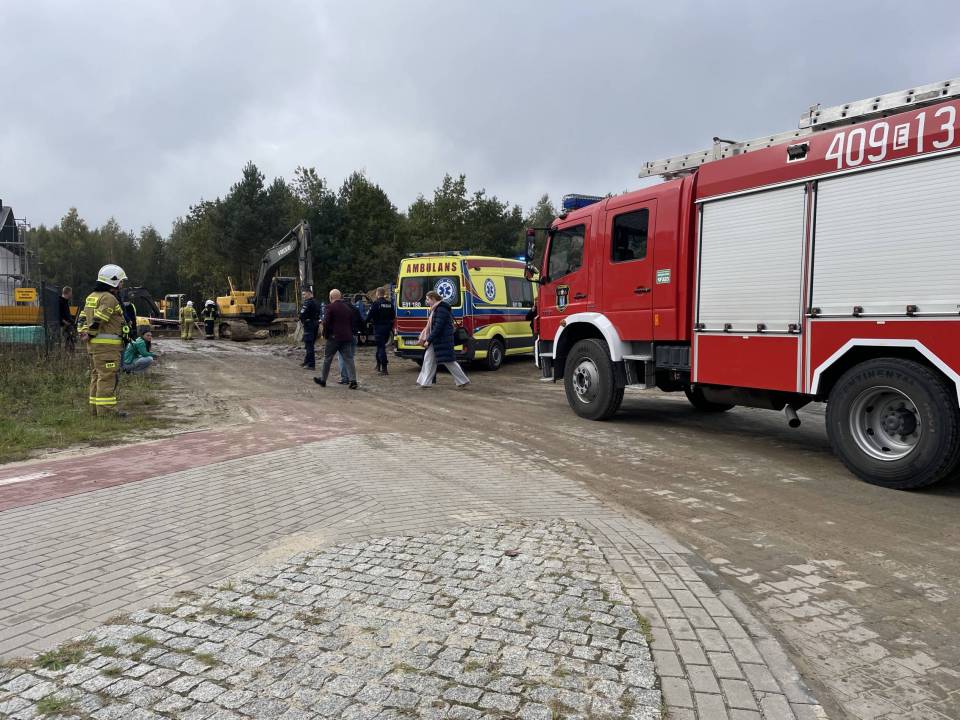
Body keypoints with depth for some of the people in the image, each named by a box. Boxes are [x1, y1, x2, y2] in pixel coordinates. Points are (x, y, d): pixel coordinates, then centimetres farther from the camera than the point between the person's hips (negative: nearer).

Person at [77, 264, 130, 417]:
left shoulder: (91, 297, 19)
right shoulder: (109, 298, -14)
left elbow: (83, 317, 15)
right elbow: (97, 320, -20)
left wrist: (84, 332, 5)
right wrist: (90, 334, -9)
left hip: (94, 344, 10)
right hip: (107, 344, -10)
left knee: (97, 375, 15)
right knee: (108, 376, -8)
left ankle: (95, 407, 21)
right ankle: (106, 409, -8)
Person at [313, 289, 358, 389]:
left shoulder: (330, 307, -8)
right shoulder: (347, 307, 11)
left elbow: (326, 323, -12)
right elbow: (352, 323, 15)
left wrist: (326, 335, 1)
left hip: (334, 337, -5)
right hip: (347, 337, 5)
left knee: (327, 358, 8)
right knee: (348, 359, 2)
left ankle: (322, 380, 17)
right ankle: (353, 381, -6)